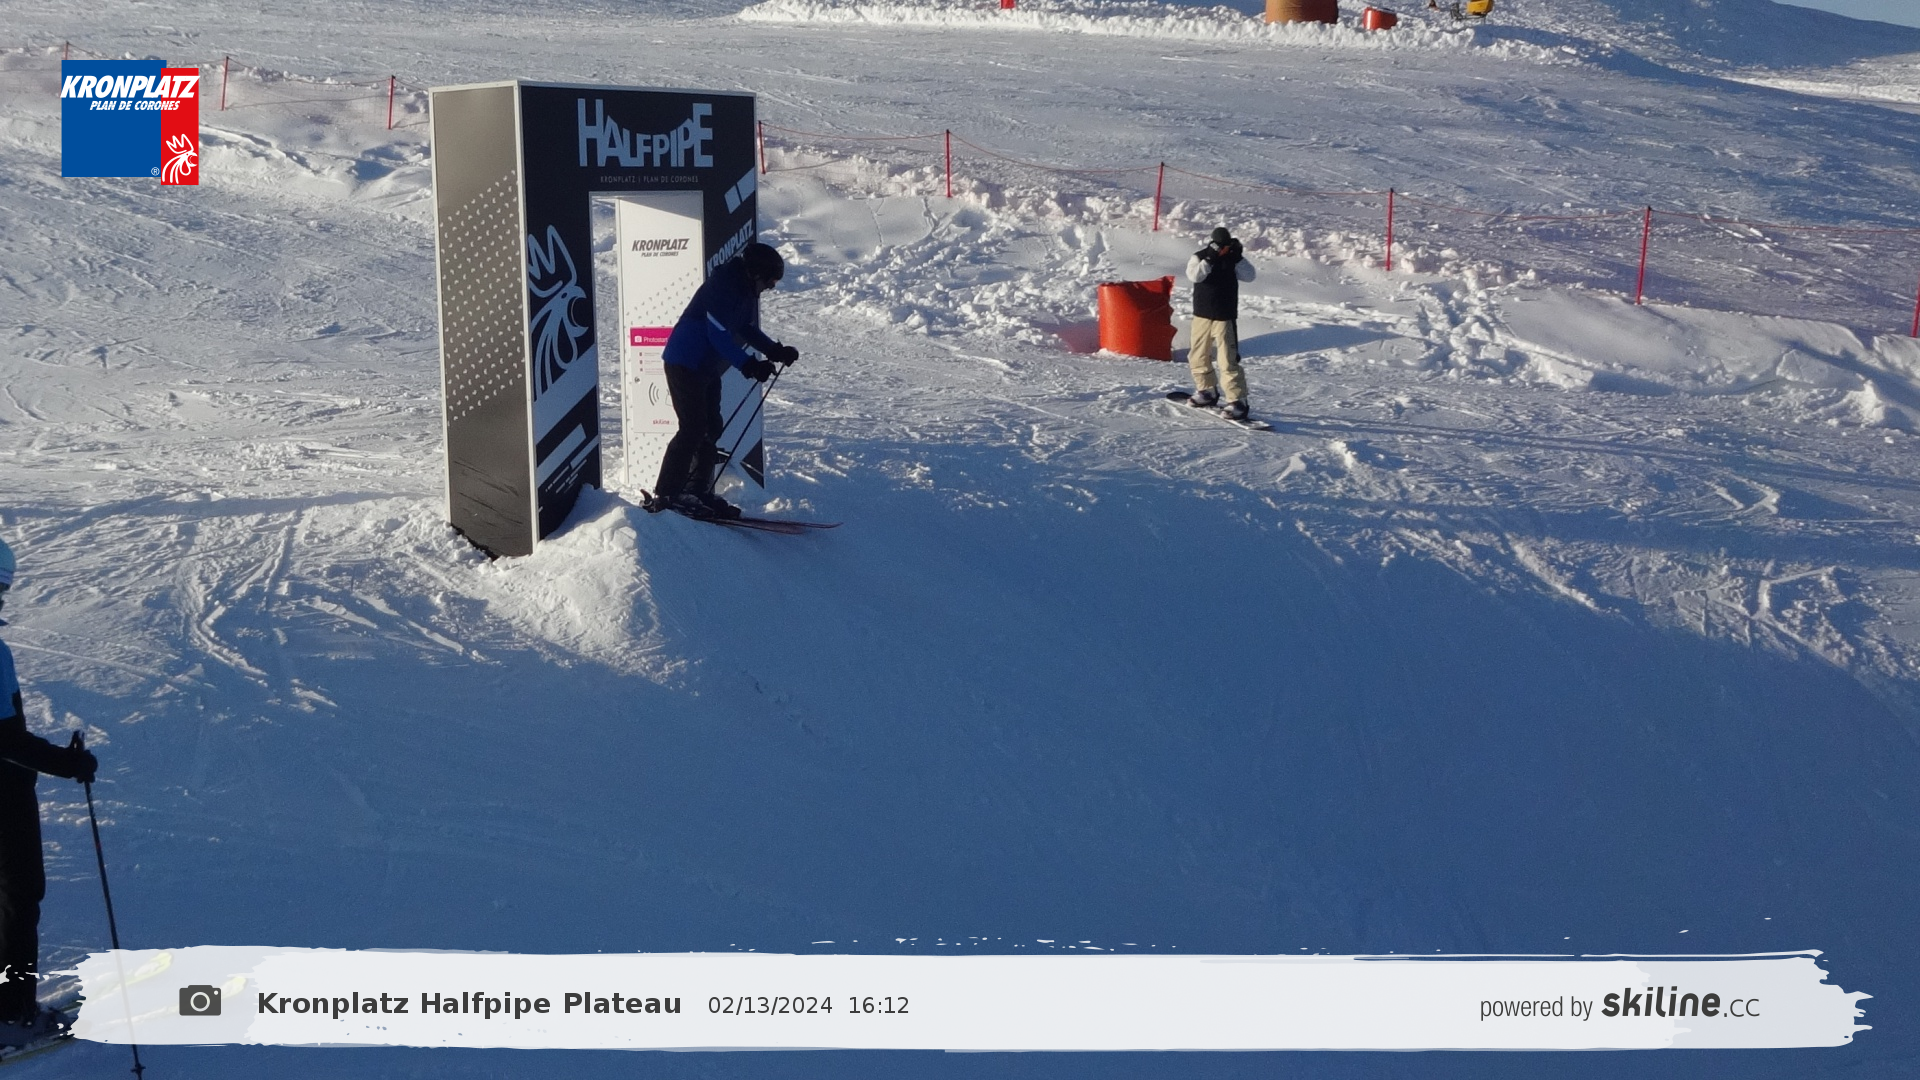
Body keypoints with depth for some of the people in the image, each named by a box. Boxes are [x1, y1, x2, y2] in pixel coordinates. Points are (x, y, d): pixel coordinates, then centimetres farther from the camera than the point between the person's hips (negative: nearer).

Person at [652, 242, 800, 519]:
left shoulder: (746, 290, 8)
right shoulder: (725, 288, -22)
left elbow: (748, 329, 14)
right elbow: (719, 335, -27)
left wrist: (775, 351, -1)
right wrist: (748, 365, -32)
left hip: (706, 370, 10)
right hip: (685, 366, -10)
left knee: (711, 428, 10)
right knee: (693, 429, -13)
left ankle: (699, 491, 16)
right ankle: (665, 495, -10)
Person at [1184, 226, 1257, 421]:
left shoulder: (1233, 259, 1)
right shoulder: (1200, 257, -1)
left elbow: (1249, 276, -10)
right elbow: (1194, 275, -19)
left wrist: (1238, 257, -19)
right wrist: (1210, 259, -27)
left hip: (1225, 317, -3)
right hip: (1202, 316, 3)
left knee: (1228, 360, -11)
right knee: (1197, 357, 14)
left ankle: (1238, 401, -10)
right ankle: (1207, 391, 34)